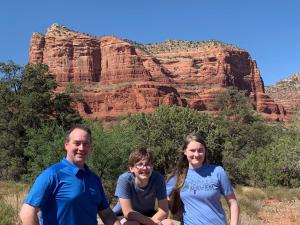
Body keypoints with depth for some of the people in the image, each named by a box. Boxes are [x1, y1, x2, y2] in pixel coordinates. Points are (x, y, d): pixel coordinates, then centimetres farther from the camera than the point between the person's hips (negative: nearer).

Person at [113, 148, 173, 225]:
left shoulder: (158, 178, -22)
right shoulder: (124, 179, -28)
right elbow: (128, 213, -30)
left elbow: (164, 211, -19)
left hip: (146, 215, 3)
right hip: (123, 217, -3)